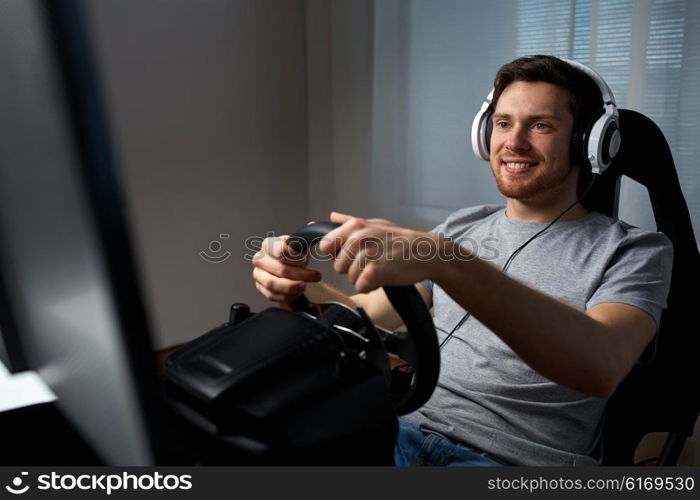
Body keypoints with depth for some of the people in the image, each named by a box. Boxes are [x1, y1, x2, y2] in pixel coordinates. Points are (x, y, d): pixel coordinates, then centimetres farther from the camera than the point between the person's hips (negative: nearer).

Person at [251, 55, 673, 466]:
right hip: (408, 428, 4)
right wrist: (300, 284, -13)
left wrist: (443, 260, -36)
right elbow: (367, 315, 9)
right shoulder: (461, 227, 13)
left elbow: (601, 367, -24)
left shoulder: (636, 251, -3)